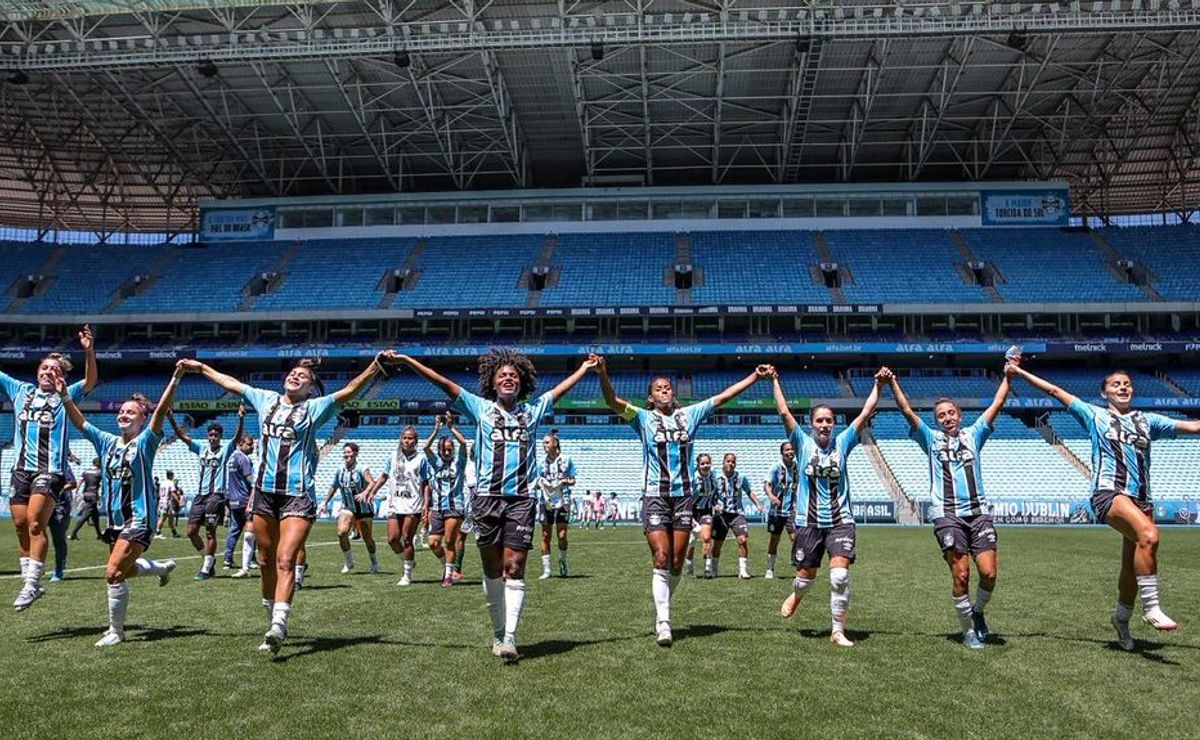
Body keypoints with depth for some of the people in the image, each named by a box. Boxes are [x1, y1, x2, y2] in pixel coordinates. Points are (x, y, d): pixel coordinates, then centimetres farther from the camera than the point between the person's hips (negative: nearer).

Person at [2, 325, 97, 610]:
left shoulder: (65, 396, 4)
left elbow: (91, 381, -10)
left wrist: (89, 350, -25)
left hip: (50, 470, -5)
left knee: (35, 524, -16)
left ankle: (31, 584, -15)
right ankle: (29, 582, 13)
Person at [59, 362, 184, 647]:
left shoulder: (145, 442, -7)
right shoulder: (108, 442, 10)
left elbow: (160, 411, -20)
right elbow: (79, 422, 9)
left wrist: (175, 379, -31)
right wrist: (64, 395, -3)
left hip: (139, 519, -7)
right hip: (115, 519, 7)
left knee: (114, 573, -15)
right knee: (121, 572, 17)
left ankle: (116, 631, 1)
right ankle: (162, 566, 45)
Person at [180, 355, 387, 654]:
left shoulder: (314, 407, 1)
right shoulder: (266, 400, 14)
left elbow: (350, 389, -12)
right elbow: (231, 383, 27)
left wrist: (375, 366, -26)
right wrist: (201, 367, 36)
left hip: (298, 495, -5)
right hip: (265, 491, 5)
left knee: (285, 560, -16)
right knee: (267, 561, 11)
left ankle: (278, 626, -23)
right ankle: (274, 621, 26)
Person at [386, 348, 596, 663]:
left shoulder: (532, 410, 14)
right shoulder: (480, 408, 10)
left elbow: (560, 389, 24)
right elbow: (444, 383, 6)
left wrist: (585, 367, 28)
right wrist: (407, 360, 4)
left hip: (522, 499, 0)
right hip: (487, 497, 0)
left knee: (514, 568, -7)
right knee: (492, 570, 7)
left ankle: (510, 638, -9)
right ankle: (498, 632, 20)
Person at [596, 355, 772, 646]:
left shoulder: (689, 414, 11)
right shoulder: (644, 418, 2)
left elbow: (724, 396, 11)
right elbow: (613, 402, -13)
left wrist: (755, 376, 8)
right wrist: (603, 374, -30)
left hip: (684, 495, 3)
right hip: (655, 496, -3)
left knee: (677, 562, 6)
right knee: (661, 558, -11)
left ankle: (662, 608, 28)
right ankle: (663, 622, -7)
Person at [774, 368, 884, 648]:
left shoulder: (842, 443, 4)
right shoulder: (803, 443, 1)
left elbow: (866, 413, 0)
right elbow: (784, 413, -5)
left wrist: (879, 385, -6)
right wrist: (775, 382, -5)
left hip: (840, 520, 0)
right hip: (809, 522, 0)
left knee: (840, 575, -13)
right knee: (806, 576, 9)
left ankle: (838, 630, 0)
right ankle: (796, 595, 45)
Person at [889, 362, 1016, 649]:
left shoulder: (973, 435, 18)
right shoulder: (932, 439, 13)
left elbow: (996, 404, 14)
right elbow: (908, 411, 4)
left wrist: (1008, 376, 8)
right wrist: (893, 383, -4)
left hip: (979, 512, 2)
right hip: (947, 515, -2)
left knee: (989, 573, -8)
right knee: (961, 575, -8)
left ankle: (978, 611, 21)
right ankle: (968, 630, 9)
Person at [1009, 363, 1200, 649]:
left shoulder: (1147, 420, 20)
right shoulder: (1094, 415, 11)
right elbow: (1055, 390, 12)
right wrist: (1020, 372, 11)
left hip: (1140, 497, 5)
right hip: (1108, 492, -5)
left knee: (1133, 566, 7)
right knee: (1149, 535, -31)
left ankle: (1121, 618, 29)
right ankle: (1151, 607, -23)